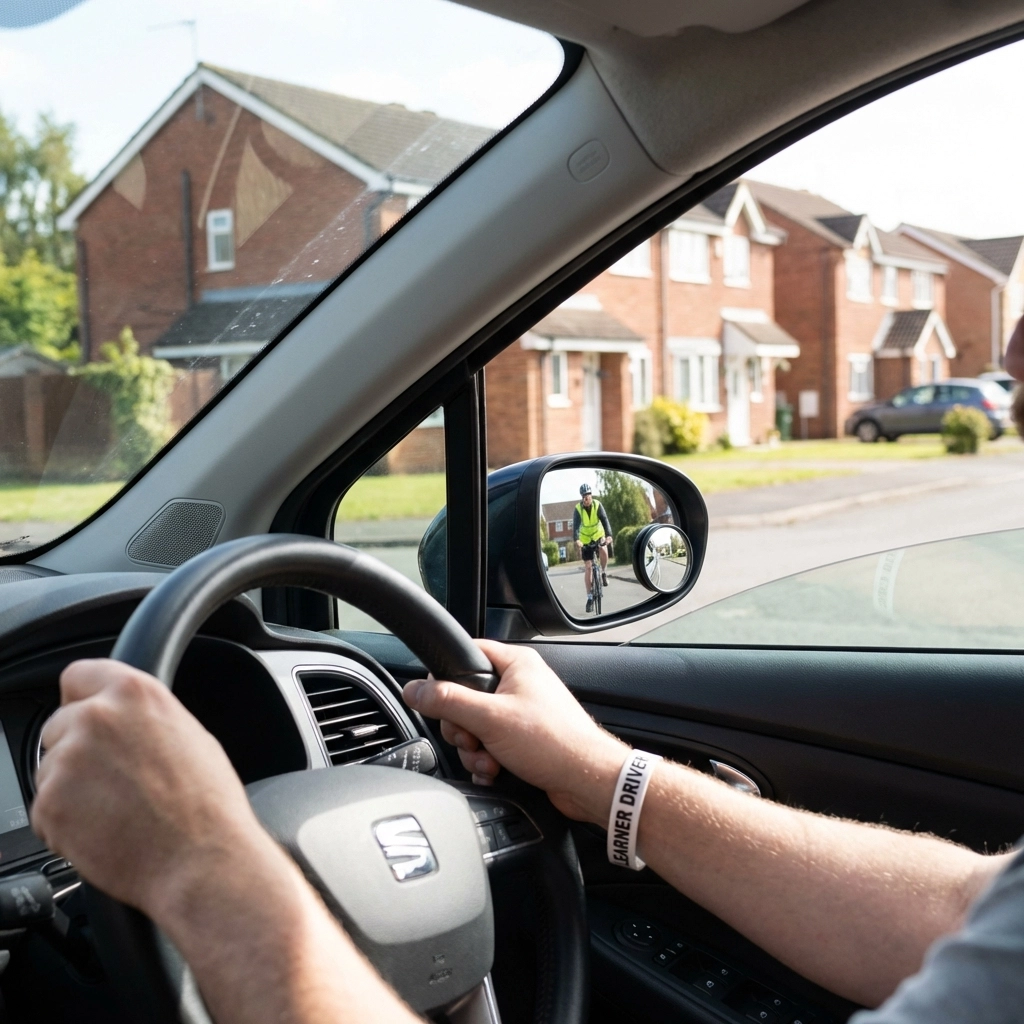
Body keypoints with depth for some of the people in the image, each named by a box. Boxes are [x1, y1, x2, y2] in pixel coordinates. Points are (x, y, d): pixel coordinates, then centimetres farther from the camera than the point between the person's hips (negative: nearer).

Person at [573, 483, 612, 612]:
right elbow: (576, 525, -29)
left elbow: (605, 520, -27)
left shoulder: (597, 505, -17)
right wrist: (577, 540, -47)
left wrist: (609, 535, -44)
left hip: (598, 535, 0)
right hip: (585, 540, 0)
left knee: (603, 549, -34)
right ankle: (590, 598, 4)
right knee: (588, 567, -4)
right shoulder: (578, 509, -19)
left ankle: (604, 573, -8)